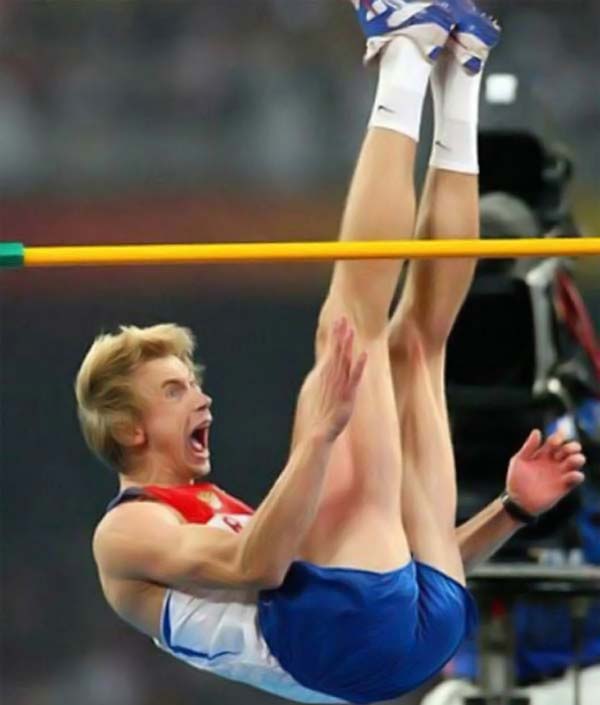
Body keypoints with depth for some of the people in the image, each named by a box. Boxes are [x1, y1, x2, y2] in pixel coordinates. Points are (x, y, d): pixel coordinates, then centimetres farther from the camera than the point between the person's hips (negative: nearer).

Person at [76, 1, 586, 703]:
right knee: (349, 326, -10)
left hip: (422, 621, 8)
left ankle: (456, 85, 7)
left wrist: (512, 507, 21)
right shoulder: (128, 532, 12)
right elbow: (253, 567, -10)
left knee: (413, 340, 20)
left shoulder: (232, 517, 38)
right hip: (337, 633, -8)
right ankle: (405, 64, 2)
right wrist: (321, 432, -23)